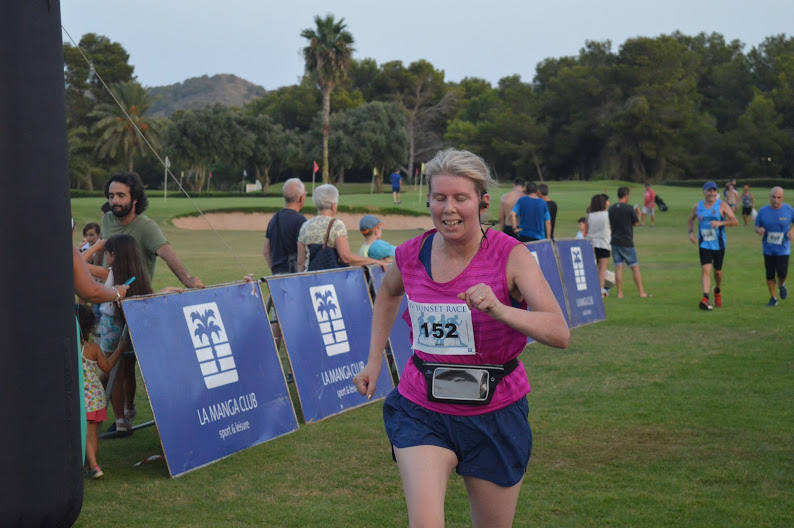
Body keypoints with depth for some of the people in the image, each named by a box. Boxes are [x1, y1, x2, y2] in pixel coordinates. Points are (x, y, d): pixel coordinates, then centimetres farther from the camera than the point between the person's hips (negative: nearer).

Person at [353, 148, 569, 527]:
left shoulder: (511, 256, -13)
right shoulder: (410, 255, -4)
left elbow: (560, 333, -24)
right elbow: (388, 293, 22)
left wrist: (501, 310, -40)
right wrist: (374, 360, 17)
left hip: (494, 414, -1)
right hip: (421, 410, 1)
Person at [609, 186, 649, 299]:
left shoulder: (611, 209, 4)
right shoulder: (629, 208, -11)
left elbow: (609, 225, 8)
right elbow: (636, 223, 1)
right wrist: (636, 213, 17)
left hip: (614, 242, 4)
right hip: (626, 242, -4)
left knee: (618, 267, 4)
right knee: (635, 267, 4)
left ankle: (620, 293, 0)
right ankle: (641, 292, 5)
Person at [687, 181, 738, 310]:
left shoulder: (722, 205, -5)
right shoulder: (697, 206, 4)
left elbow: (735, 221, -11)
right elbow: (691, 219, 23)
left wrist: (720, 223, -27)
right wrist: (691, 232, 6)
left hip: (718, 245, -1)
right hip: (704, 245, 1)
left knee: (717, 271, 12)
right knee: (705, 269, -15)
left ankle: (717, 291, 43)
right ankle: (705, 299, -24)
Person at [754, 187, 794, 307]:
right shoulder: (763, 211, -6)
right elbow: (757, 226, 4)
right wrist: (759, 230, -19)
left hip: (783, 248, -1)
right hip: (768, 248, 1)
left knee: (782, 273, -11)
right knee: (770, 274, 4)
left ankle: (781, 285, 25)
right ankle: (773, 298, 21)